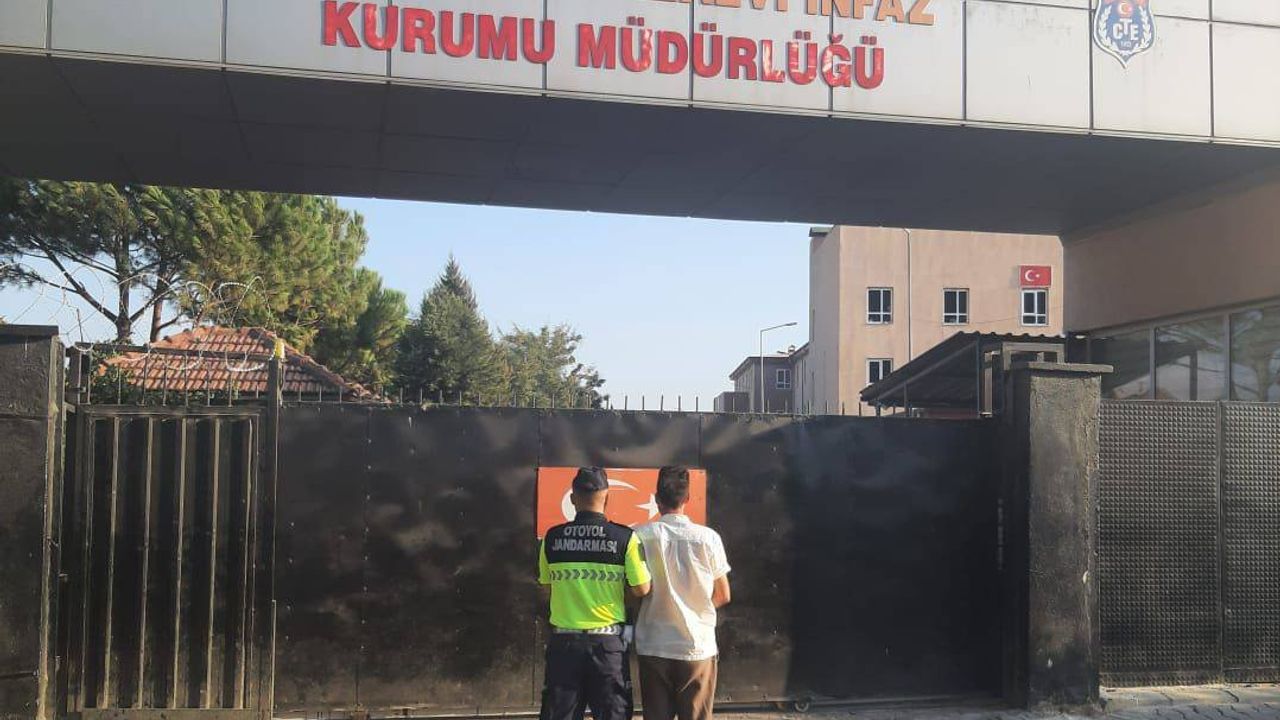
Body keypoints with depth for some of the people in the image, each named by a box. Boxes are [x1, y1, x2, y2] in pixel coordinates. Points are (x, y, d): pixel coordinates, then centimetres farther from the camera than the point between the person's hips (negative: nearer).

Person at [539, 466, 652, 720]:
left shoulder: (552, 538, -2)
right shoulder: (625, 537, -9)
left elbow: (546, 583, 8)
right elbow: (641, 589, -7)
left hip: (564, 640, 2)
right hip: (608, 641, -2)